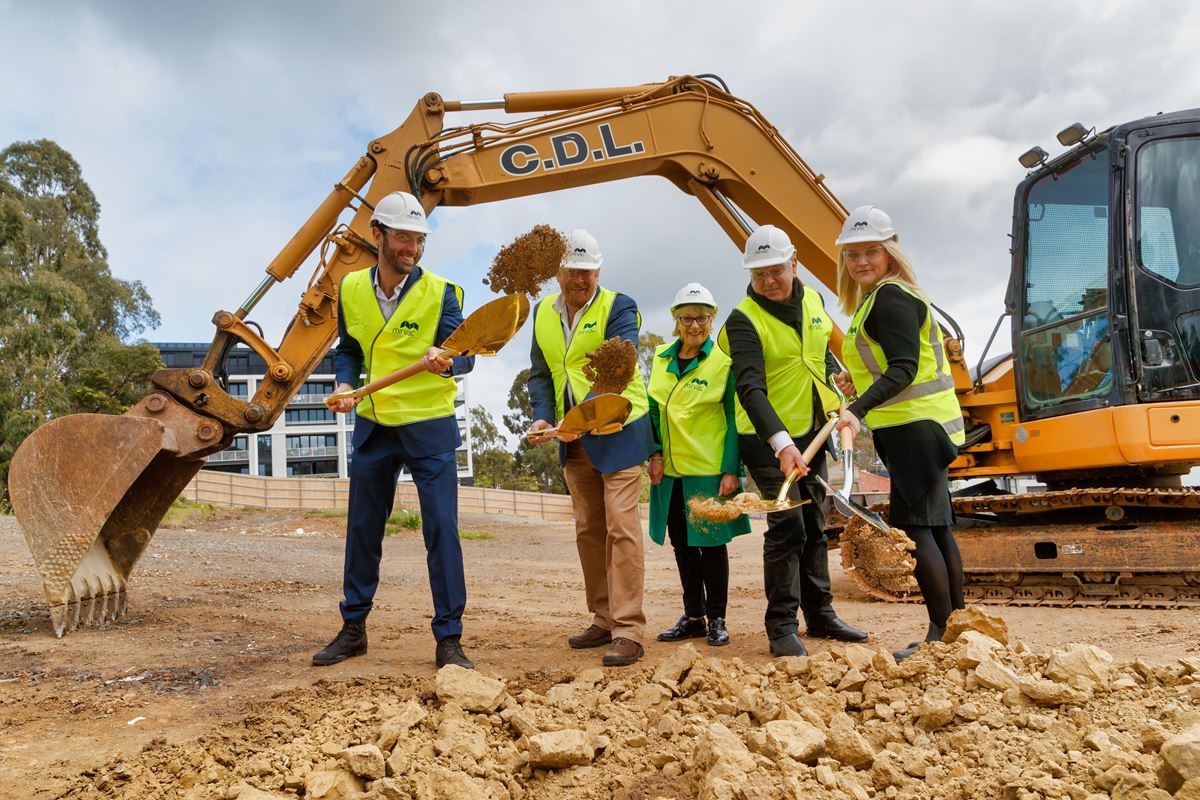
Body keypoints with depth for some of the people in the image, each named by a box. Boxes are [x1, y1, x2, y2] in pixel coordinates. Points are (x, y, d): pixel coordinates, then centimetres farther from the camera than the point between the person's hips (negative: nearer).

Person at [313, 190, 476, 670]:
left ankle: (448, 639, 5)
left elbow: (465, 354, -14)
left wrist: (444, 362, -37)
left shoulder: (440, 292, -8)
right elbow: (348, 349, 13)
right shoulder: (351, 289, 3)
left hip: (429, 429, -4)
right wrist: (345, 385, -6)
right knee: (361, 530, 12)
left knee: (442, 530, -5)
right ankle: (353, 629, 28)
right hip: (373, 427, 4)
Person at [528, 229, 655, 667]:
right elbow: (540, 373, 11)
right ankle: (603, 620, 24)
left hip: (618, 433, -6)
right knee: (588, 530, 12)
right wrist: (543, 416, -7)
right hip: (573, 441, 7)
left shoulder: (618, 307, -10)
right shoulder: (543, 312, 8)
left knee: (621, 528, -11)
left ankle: (628, 631, -7)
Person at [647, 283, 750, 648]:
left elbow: (734, 421, -7)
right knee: (682, 544, 11)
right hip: (669, 470, 5)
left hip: (709, 470, -5)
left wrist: (731, 470, -13)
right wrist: (655, 453, 1)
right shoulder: (662, 358, 8)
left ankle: (717, 619, 16)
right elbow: (652, 410, 12)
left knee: (711, 544, 3)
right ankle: (693, 617, 23)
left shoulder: (724, 361, -6)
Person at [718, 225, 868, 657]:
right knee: (787, 525, -12)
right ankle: (782, 626, -3)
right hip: (767, 437, -7)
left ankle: (820, 613, 25)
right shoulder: (743, 319, -18)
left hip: (810, 432, 7)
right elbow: (750, 387, -30)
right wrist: (782, 443, -41)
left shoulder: (813, 300, 4)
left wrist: (833, 372, 4)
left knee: (813, 524, 13)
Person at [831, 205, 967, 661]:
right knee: (935, 525, 13)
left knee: (912, 525, -10)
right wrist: (860, 382, 10)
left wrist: (858, 410, -33)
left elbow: (904, 368, -24)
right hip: (919, 425, 11)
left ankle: (941, 633, -5)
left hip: (915, 426, -11)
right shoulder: (877, 299, 18)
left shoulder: (890, 298, -14)